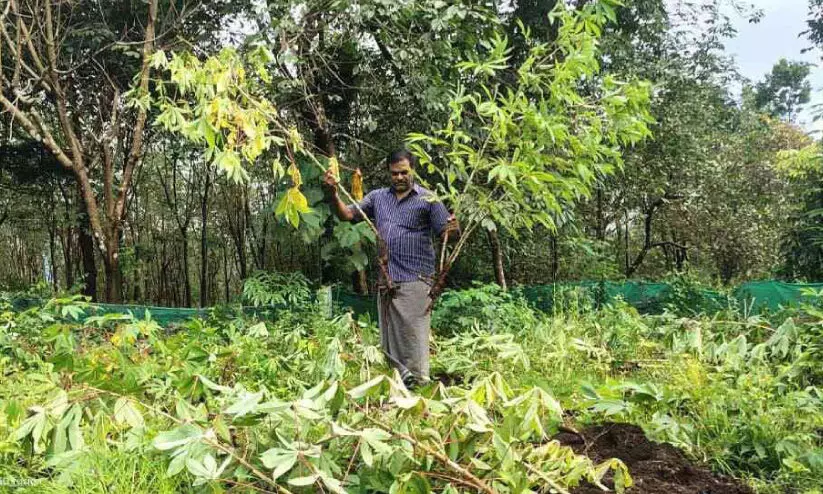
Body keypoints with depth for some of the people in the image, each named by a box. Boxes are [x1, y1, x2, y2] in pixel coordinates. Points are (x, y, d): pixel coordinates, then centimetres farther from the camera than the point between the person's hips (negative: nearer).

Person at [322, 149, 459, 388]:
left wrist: (453, 230, -24)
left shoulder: (428, 199, 2)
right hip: (386, 280, 5)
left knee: (413, 337, -7)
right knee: (389, 339, 11)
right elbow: (347, 215, 10)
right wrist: (332, 193, -5)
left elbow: (447, 235, -1)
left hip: (415, 281, -5)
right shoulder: (377, 197, 15)